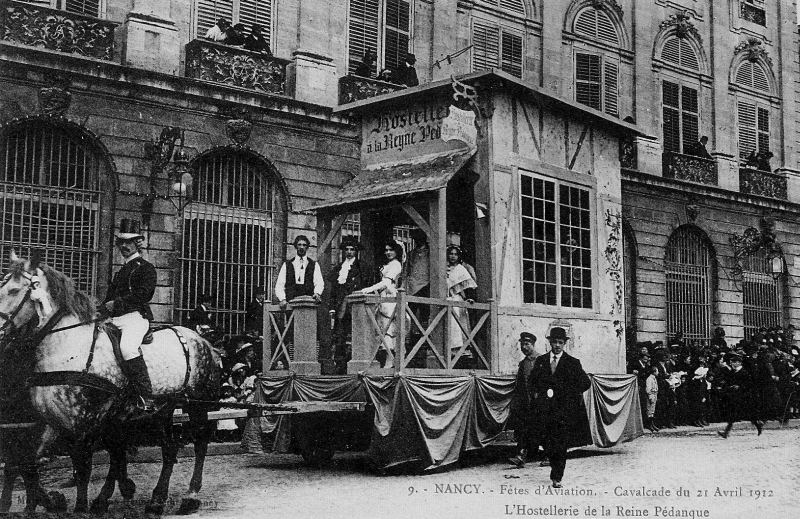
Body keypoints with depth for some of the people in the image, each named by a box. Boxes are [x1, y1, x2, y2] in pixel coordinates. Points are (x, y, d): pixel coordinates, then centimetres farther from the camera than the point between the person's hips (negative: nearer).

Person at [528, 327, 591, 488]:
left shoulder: (573, 363, 4)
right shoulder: (540, 361, 13)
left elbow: (586, 383, 5)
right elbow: (532, 381, 23)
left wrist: (569, 394, -2)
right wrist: (536, 393, 6)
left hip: (563, 407, -3)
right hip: (543, 407, 3)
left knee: (560, 443, -7)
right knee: (544, 438, -3)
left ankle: (556, 478, -1)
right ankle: (555, 466, 23)